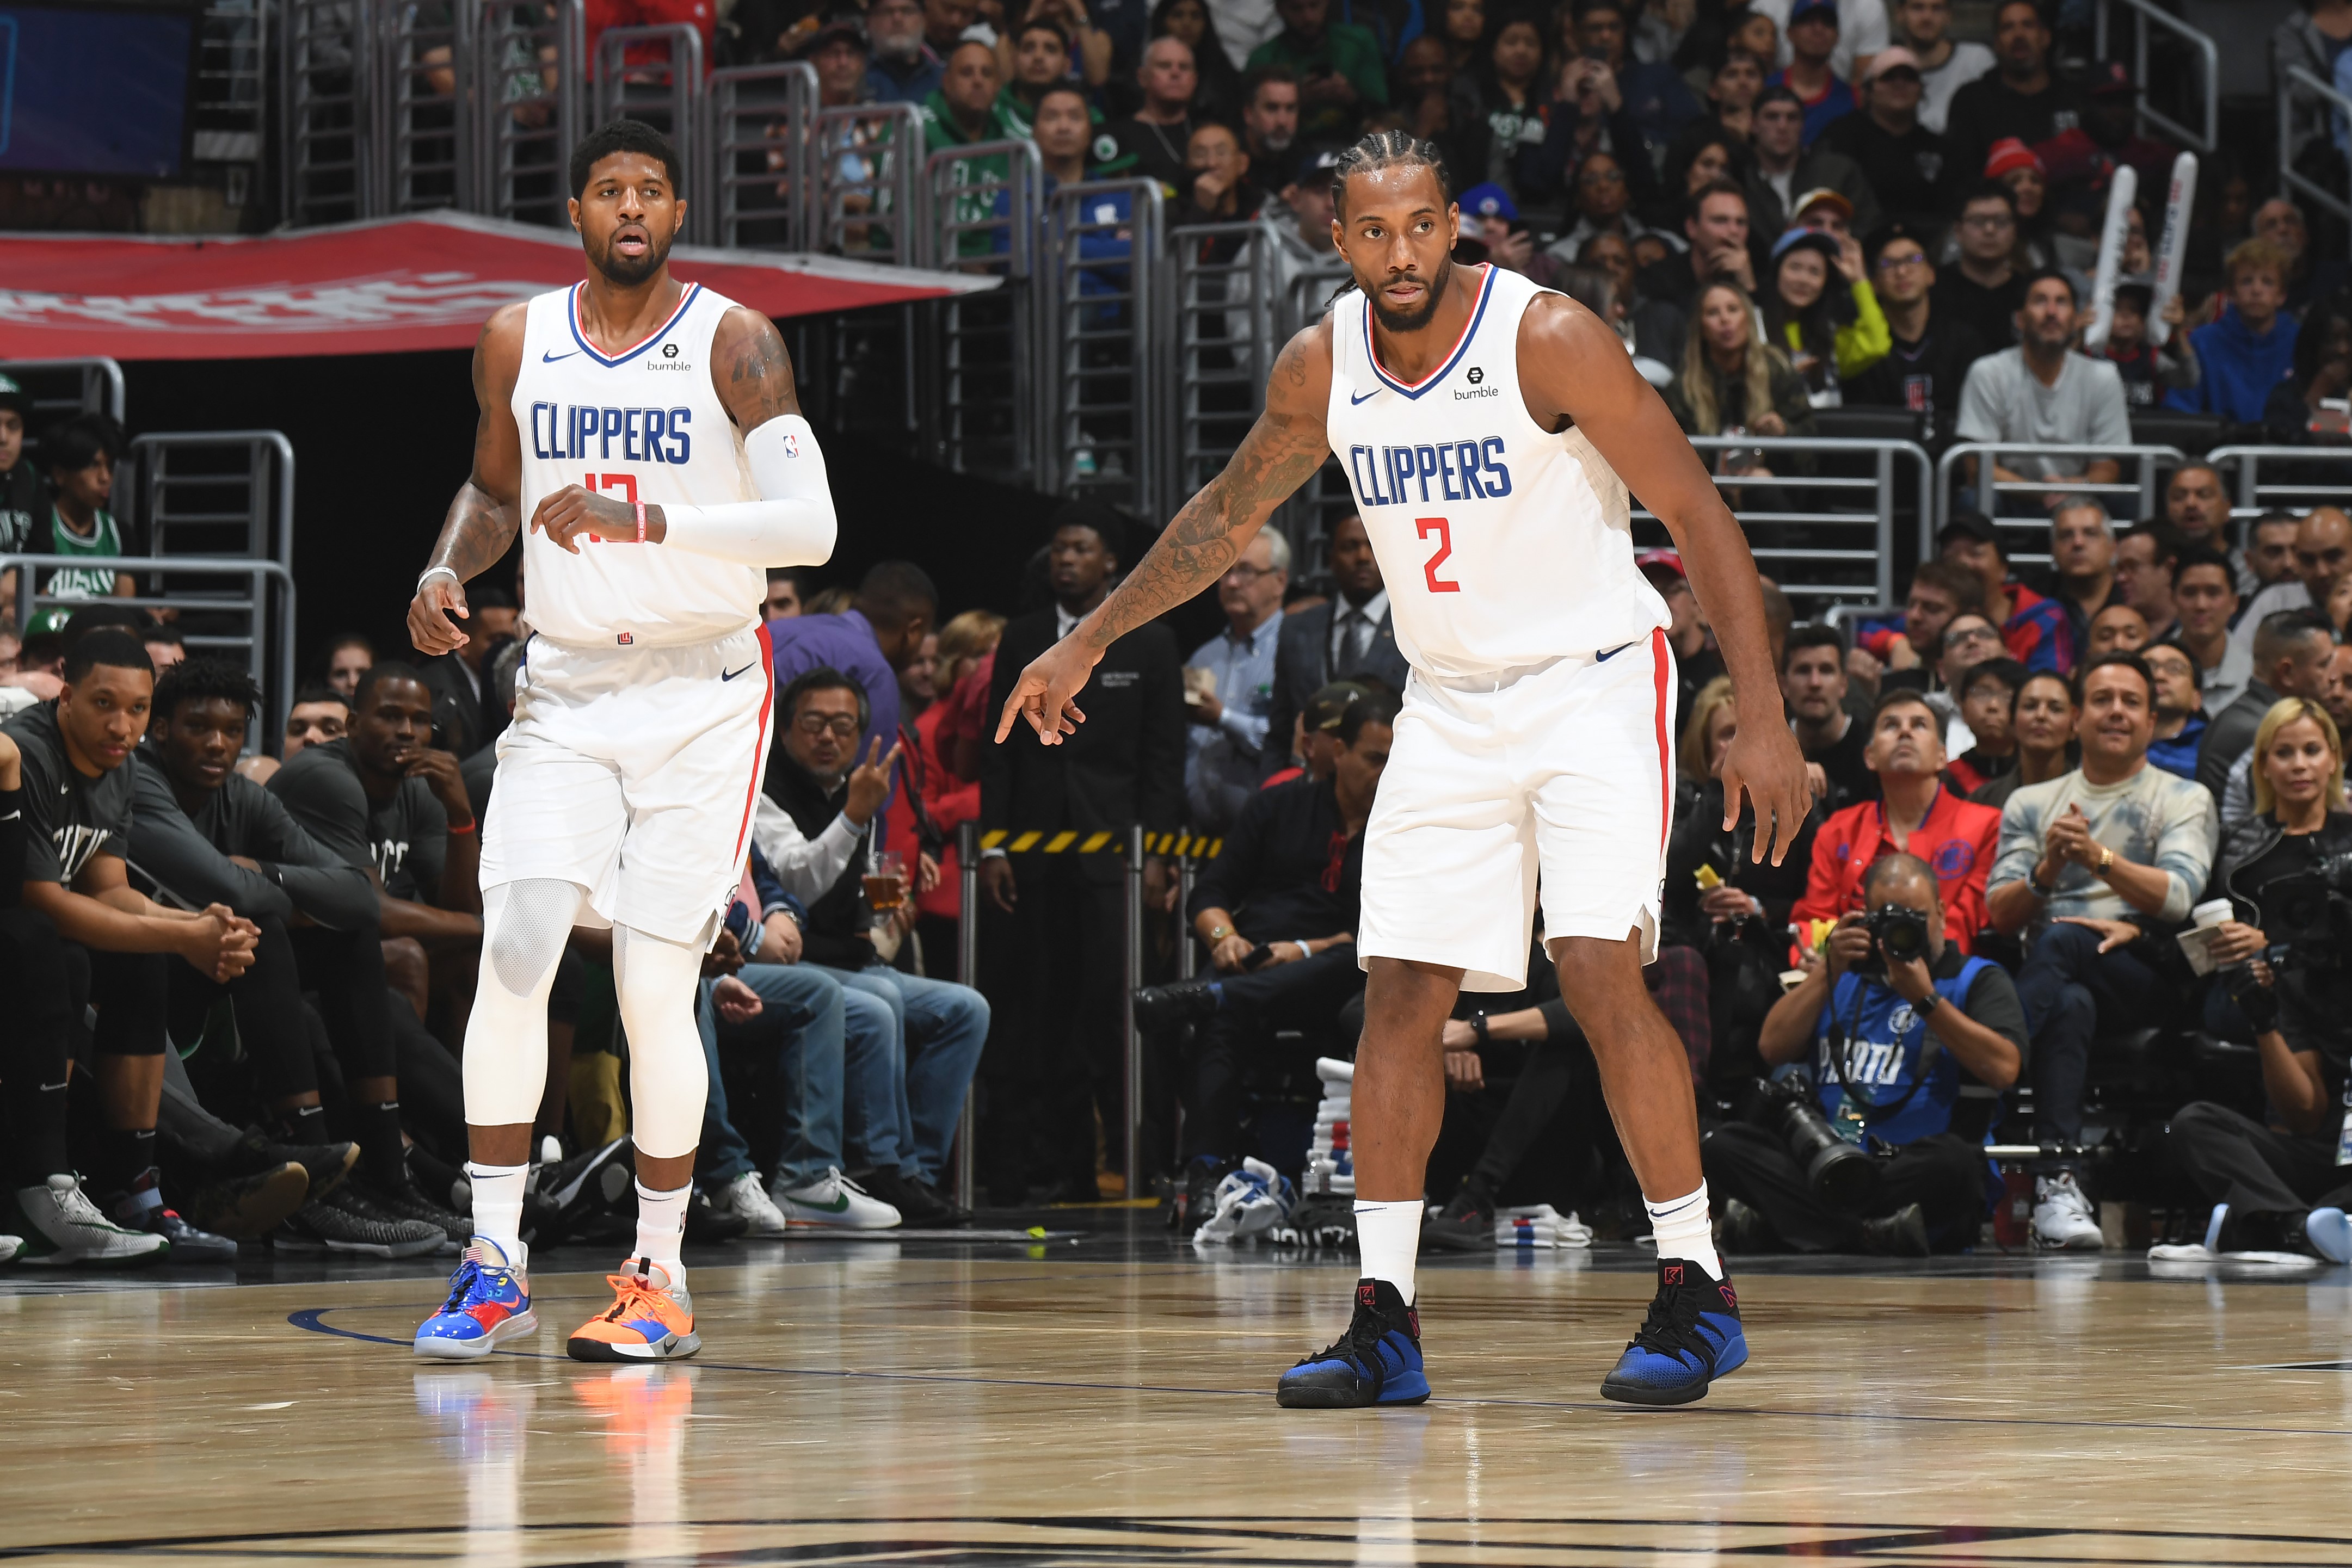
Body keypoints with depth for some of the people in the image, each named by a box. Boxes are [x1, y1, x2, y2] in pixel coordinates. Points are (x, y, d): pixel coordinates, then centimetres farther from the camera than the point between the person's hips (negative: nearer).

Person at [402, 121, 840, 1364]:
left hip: (704, 693, -3)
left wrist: (644, 519, -26)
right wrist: (445, 570, 2)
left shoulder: (731, 343, -8)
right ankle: (494, 1268, -7)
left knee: (655, 985, -5)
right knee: (512, 953, -14)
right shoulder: (518, 343, 5)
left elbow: (809, 525, -17)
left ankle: (660, 1277, 9)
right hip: (565, 690, 3)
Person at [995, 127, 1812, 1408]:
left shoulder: (1549, 340, -19)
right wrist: (1087, 644, 18)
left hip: (1593, 686, -5)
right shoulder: (1322, 366, -2)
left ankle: (1695, 1293, -10)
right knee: (1400, 997, 0)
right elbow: (1228, 514, 16)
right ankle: (1383, 1320, 5)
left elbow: (1698, 518, -17)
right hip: (1448, 703, 5)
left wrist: (1764, 721, -23)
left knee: (1600, 971, -19)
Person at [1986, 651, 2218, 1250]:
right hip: (2064, 979, 2)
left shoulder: (2184, 800, 15)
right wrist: (2047, 871, -11)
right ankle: (2058, 1183, -50)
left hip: (2146, 975, -2)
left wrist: (2100, 858, -20)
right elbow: (2000, 916, 10)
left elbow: (2176, 899, -5)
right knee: (2071, 1004, -38)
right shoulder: (2031, 803, 24)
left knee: (2060, 940, -36)